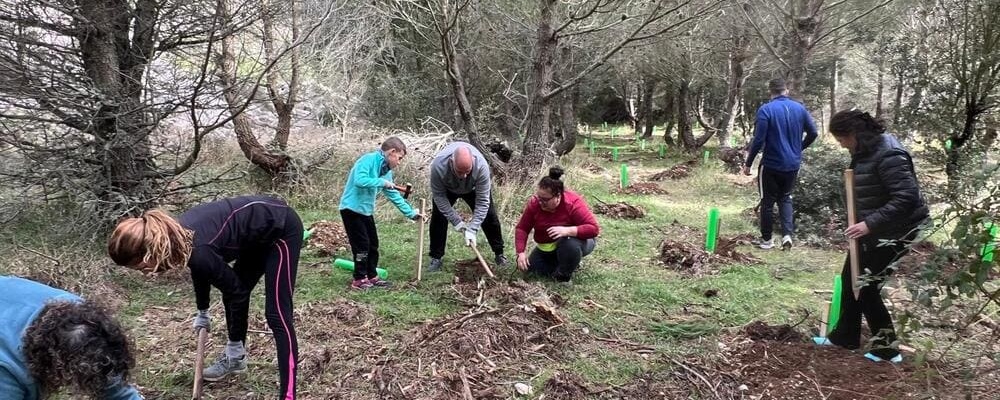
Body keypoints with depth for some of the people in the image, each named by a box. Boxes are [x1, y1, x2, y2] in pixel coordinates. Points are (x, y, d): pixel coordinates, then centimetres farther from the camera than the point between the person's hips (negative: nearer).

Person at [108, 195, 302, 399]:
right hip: (259, 232, 9)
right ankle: (234, 358, 40)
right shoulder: (176, 235, -5)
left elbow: (235, 291, -17)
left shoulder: (199, 251, -30)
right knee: (233, 293, 20)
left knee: (277, 314, -11)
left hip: (281, 229, -9)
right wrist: (202, 311, 29)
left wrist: (235, 344, -5)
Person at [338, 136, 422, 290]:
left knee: (373, 244, 12)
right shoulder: (368, 159, -17)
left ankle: (371, 276, 24)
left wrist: (411, 213, 14)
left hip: (366, 210, 9)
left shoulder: (386, 170, 8)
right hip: (352, 208, -9)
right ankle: (359, 280, 8)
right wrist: (382, 182, -23)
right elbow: (359, 180, -32)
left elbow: (394, 195, 14)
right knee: (362, 244, -4)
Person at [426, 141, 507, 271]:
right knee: (438, 218, -9)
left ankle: (499, 254, 13)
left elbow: (482, 201, -35)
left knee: (489, 216, -4)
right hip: (447, 189, 0)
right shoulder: (438, 165, -43)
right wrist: (456, 221, -29)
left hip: (474, 188, 0)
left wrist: (472, 229, -39)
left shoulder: (481, 165, -43)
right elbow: (439, 196, -28)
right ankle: (436, 258, 5)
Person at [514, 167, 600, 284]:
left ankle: (564, 276, -10)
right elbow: (522, 228, -12)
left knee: (569, 244, -38)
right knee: (532, 266, -4)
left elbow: (594, 228, -35)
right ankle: (570, 263, 13)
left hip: (576, 240, -6)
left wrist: (567, 231, -48)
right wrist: (521, 253, -26)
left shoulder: (573, 203, -30)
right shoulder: (534, 203, -18)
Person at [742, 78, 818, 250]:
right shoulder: (799, 108, 2)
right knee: (785, 198, 20)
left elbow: (758, 140, -17)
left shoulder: (766, 109, -14)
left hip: (771, 164, -4)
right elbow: (813, 133, 8)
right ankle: (787, 234, 4)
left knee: (767, 201, 10)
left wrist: (748, 163, -8)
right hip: (793, 164, 4)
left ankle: (767, 239, 20)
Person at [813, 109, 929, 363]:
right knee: (850, 278, 16)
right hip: (873, 229, 10)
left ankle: (886, 347, 15)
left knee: (865, 286, -1)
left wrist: (870, 224, -33)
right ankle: (845, 336, 29)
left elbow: (907, 197, -31)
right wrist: (863, 224, 12)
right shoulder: (865, 151, 5)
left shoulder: (888, 155, -25)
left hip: (896, 231, -10)